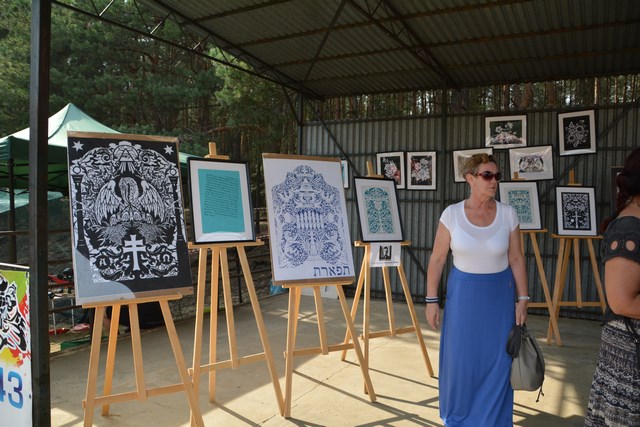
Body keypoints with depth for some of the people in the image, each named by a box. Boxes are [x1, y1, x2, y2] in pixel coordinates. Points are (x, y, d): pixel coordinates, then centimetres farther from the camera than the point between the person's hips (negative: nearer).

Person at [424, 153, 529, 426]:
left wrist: (522, 299, -1)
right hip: (462, 292, -1)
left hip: (499, 293, 1)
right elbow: (437, 259, -5)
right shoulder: (452, 214, -10)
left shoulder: (508, 214, -6)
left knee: (497, 360, 7)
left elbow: (516, 259, 1)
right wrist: (431, 300, -5)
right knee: (459, 358, 9)